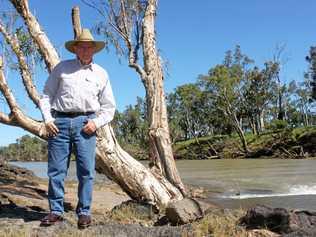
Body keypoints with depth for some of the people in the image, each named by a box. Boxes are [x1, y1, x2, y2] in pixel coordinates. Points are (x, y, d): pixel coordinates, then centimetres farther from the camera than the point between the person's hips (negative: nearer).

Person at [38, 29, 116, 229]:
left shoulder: (101, 74, 14)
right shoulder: (62, 67, 13)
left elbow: (109, 107, 14)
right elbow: (46, 95, 12)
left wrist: (97, 122, -3)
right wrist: (47, 119, -2)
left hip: (85, 123, 0)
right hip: (60, 121, 0)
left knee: (86, 170, -5)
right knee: (56, 169, 0)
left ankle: (84, 212, 6)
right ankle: (56, 211, 11)